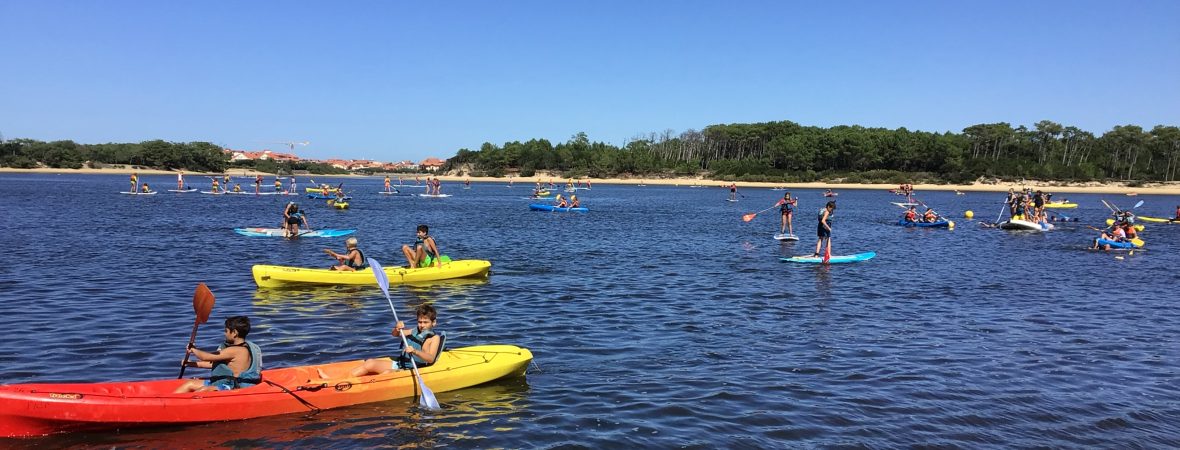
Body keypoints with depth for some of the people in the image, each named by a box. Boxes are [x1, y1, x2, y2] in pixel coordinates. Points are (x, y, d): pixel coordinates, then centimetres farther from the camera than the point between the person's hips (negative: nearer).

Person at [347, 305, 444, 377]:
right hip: (398, 363, 8)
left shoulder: (434, 337, -7)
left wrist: (415, 351, -40)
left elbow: (431, 359, -23)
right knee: (370, 363, -9)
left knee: (388, 373, -33)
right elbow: (395, 334, 23)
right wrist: (397, 328, -2)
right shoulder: (415, 331, 14)